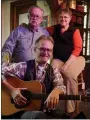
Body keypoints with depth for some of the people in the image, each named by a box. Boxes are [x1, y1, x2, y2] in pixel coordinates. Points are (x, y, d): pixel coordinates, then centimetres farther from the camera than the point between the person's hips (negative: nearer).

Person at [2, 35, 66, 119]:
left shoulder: (53, 71, 8)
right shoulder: (23, 67, -1)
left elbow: (61, 86, -8)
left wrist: (55, 91, -31)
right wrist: (12, 90, -18)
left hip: (44, 111, 4)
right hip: (22, 110, -3)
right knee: (40, 115, -36)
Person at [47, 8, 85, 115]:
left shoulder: (75, 31, 1)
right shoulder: (53, 29, 12)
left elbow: (77, 49, -7)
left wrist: (66, 64, -17)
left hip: (74, 59, -2)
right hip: (58, 59, 3)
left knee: (70, 75, -33)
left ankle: (70, 110, -22)